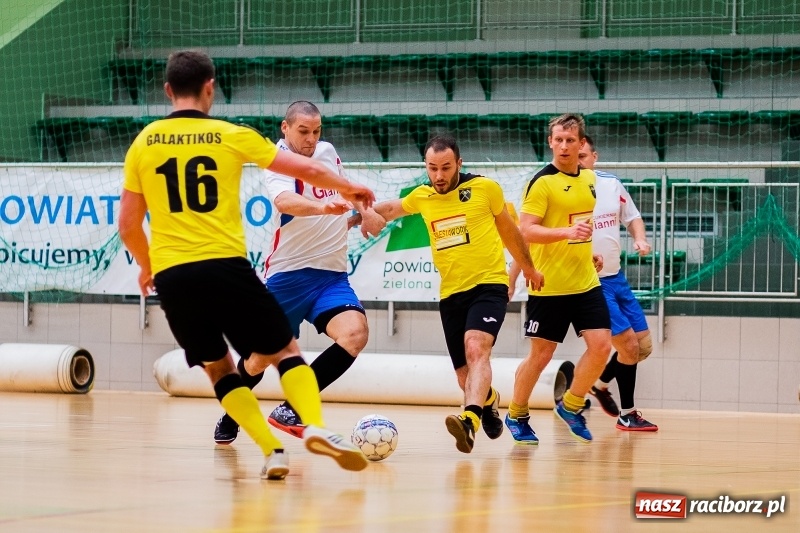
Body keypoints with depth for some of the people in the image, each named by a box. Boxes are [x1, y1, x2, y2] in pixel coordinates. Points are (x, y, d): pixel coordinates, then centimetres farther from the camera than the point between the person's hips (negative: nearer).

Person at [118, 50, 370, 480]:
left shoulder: (143, 143, 10)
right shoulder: (231, 136, 5)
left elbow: (128, 225, 13)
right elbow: (308, 170, 11)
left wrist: (146, 266, 31)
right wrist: (348, 189, 31)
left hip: (171, 275, 2)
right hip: (224, 266, -2)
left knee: (218, 367, 17)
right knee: (285, 350, 11)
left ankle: (272, 451, 3)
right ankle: (315, 428, -13)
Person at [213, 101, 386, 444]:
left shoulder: (328, 152, 9)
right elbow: (284, 201, -35)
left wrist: (364, 210, 16)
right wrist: (322, 206, -52)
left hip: (333, 274, 5)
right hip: (290, 273, -5)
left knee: (355, 333, -21)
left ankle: (291, 409, -15)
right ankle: (229, 418, 32)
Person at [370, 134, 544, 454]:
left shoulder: (485, 188, -4)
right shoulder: (421, 197, 5)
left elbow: (507, 228, 12)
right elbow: (391, 209, 27)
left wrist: (528, 268, 25)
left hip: (489, 285, -4)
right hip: (450, 294, 4)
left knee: (476, 349, -30)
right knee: (466, 379, 8)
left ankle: (469, 420, -48)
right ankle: (489, 402, 43)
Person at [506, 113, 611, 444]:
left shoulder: (589, 178, 11)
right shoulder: (542, 183, -12)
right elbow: (526, 231, -19)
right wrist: (567, 232, -30)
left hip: (586, 282, 6)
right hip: (549, 285, -6)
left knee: (601, 345, -5)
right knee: (541, 354, 2)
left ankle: (571, 406, 15)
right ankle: (516, 415, 22)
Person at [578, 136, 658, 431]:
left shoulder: (612, 183, 3)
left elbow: (632, 217, 16)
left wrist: (640, 239, -2)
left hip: (616, 277, 7)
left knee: (643, 346, 9)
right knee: (628, 344, -10)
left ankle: (601, 384, 32)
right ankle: (627, 414, 7)